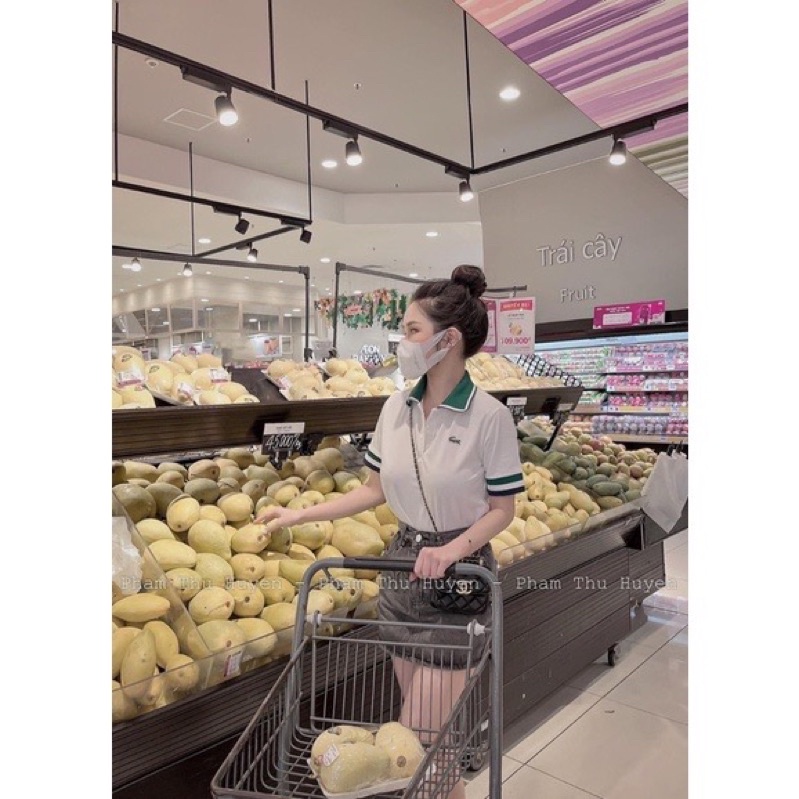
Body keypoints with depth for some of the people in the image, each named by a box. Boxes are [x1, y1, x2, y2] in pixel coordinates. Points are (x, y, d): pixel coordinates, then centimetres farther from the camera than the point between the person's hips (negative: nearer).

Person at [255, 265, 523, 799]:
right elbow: (376, 490, 6)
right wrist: (299, 515, 3)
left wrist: (453, 550, -25)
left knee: (425, 729, 1)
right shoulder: (396, 408, -2)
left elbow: (502, 510, -9)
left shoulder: (489, 416, -17)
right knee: (420, 718, 17)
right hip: (403, 561, 5)